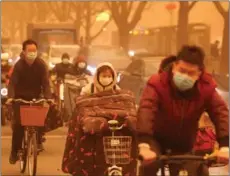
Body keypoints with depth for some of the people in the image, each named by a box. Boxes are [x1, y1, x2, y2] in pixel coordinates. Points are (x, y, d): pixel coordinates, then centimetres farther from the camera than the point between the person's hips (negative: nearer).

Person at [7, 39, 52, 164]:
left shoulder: (41, 65, -12)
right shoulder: (19, 65, -15)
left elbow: (45, 82, -17)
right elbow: (12, 82, -22)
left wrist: (48, 98, -33)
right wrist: (10, 97, -40)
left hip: (35, 97, 1)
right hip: (20, 97, -1)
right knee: (18, 123, -9)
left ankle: (38, 141, 8)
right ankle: (15, 152, 0)